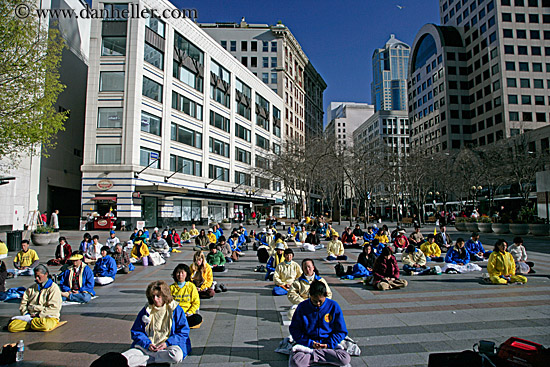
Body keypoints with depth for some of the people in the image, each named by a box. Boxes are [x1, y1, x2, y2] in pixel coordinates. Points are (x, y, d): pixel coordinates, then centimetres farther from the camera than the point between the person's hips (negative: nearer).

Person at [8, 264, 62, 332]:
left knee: (45, 325, -39)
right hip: (30, 315, 4)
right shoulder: (32, 288, 18)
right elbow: (23, 303, 16)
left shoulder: (54, 288, -1)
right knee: (11, 327, -19)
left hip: (46, 316, -4)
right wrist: (26, 314, -3)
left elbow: (54, 307, -10)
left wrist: (39, 315, -14)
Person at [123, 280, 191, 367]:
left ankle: (145, 359, -26)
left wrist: (167, 343, -13)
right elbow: (136, 332, 12)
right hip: (147, 347, 3)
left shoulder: (175, 310, 3)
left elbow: (183, 332, 1)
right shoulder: (146, 310, 11)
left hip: (168, 346, -2)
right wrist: (147, 344, -7)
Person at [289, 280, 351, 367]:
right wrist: (310, 343, -13)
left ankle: (310, 352, -17)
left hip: (328, 344, 2)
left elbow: (341, 331, 3)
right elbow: (294, 329, 0)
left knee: (346, 359, -29)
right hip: (307, 343, -2)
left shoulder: (333, 306, -4)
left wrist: (328, 344, -11)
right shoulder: (302, 307, -5)